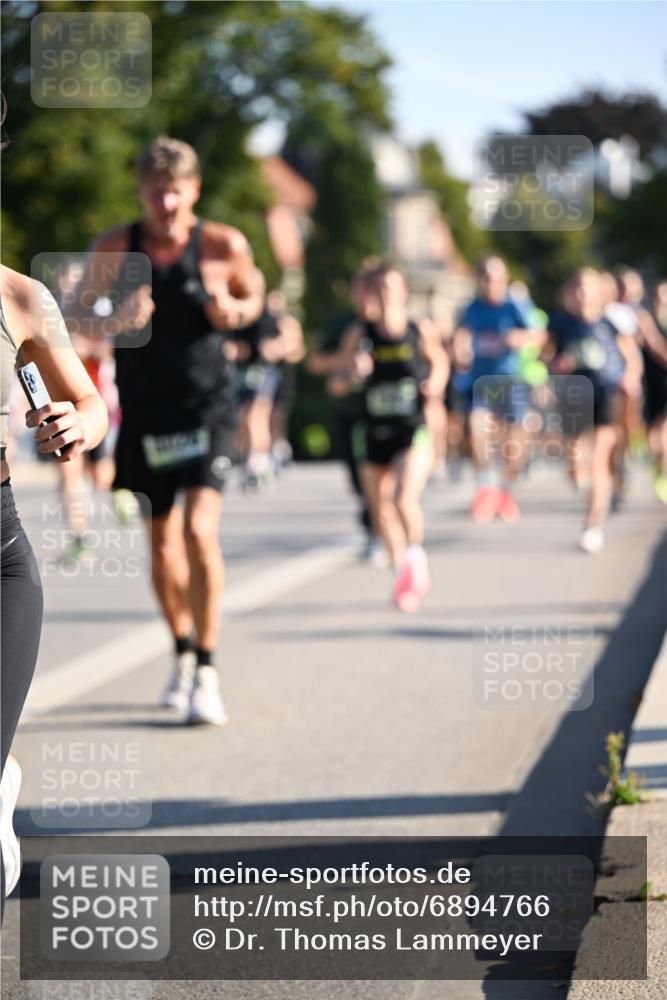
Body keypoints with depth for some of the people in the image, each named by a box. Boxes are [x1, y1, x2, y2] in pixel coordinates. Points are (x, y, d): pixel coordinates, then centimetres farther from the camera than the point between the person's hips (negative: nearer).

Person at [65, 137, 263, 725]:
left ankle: (207, 674, -12)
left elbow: (253, 293, 11)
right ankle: (183, 656, 34)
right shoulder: (114, 249, -4)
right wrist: (114, 322, -16)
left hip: (206, 410, -3)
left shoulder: (224, 246, -8)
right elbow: (80, 312, 6)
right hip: (143, 414, 3)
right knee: (160, 539, 13)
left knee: (200, 530, -18)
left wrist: (236, 312, -12)